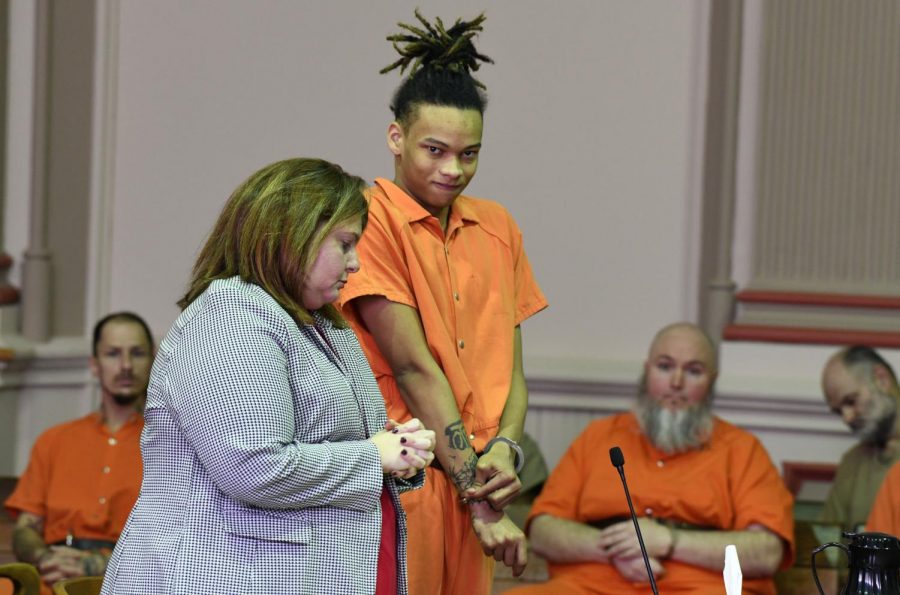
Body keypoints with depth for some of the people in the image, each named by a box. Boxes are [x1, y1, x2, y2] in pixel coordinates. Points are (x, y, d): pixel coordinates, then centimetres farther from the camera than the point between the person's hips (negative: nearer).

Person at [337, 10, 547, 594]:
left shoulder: (498, 227, 14)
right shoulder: (371, 219, -8)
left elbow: (510, 367, 13)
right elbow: (413, 367, -13)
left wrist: (504, 449, -8)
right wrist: (479, 497, -14)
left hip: (473, 479, 6)